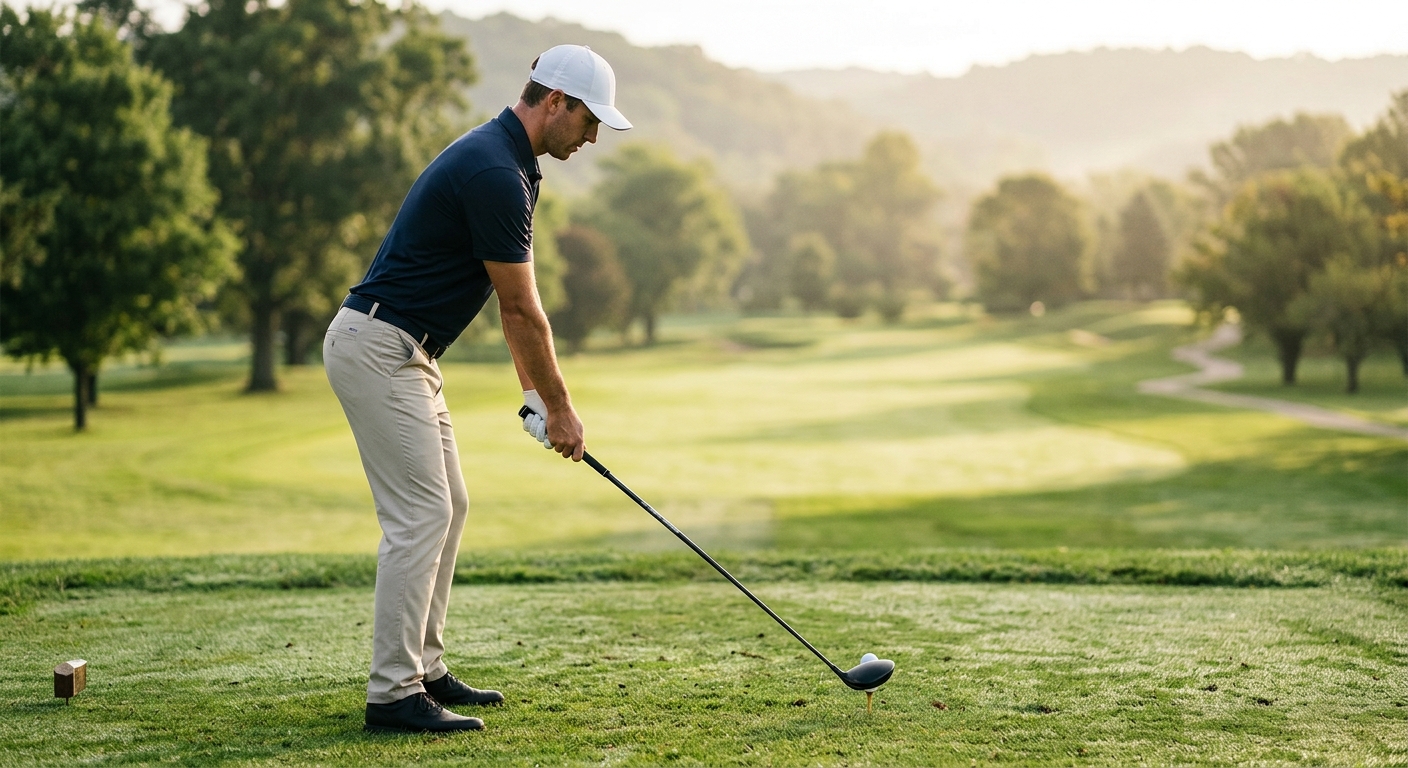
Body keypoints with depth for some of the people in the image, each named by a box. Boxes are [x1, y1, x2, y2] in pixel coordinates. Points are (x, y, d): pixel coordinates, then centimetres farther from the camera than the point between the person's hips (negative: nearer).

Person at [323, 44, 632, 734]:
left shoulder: (503, 162, 13)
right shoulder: (494, 173, -20)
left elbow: (516, 305, 17)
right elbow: (521, 309, -14)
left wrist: (536, 396, 16)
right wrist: (560, 407, -5)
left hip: (403, 353, 11)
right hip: (377, 347, -11)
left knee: (447, 507, 13)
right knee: (420, 515, -11)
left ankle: (423, 669, 19)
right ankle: (393, 694, -8)